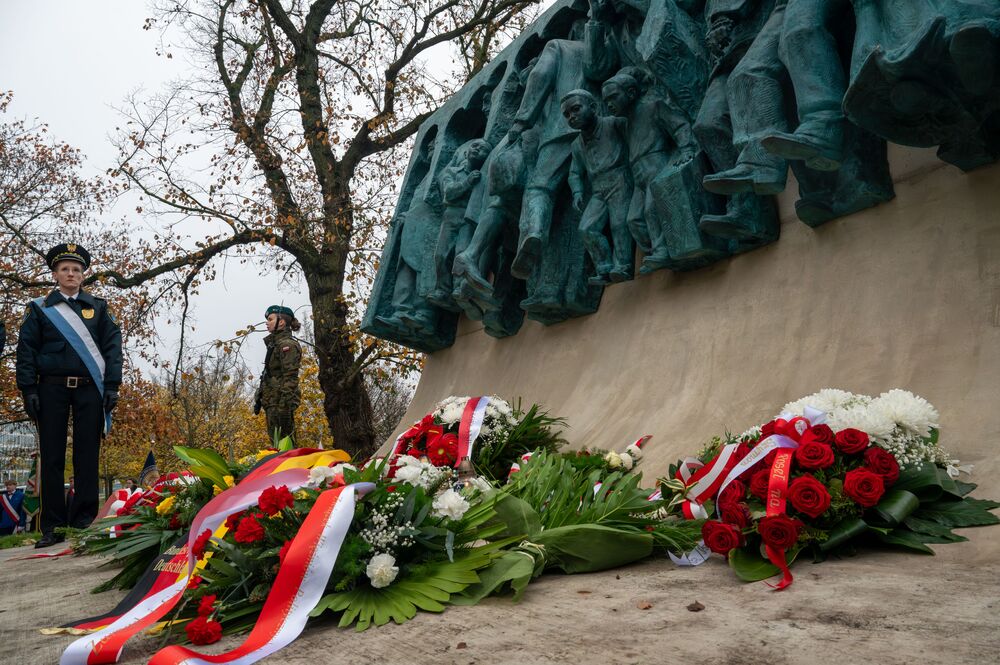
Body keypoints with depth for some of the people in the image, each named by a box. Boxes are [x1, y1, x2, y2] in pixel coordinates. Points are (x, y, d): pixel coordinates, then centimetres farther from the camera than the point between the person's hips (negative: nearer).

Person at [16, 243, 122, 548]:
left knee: (87, 457, 0)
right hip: (52, 389, 0)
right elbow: (26, 350, 5)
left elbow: (112, 347, 7)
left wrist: (112, 386, -3)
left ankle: (84, 521, 5)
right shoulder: (39, 309, 10)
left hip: (89, 389, 0)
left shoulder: (98, 307, 13)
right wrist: (28, 390, -5)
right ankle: (53, 526, 6)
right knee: (52, 457, 1)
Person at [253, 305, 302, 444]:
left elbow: (290, 378, -18)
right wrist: (259, 399, 22)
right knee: (275, 442, 11)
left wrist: (285, 406, -23)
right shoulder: (274, 343, 20)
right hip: (272, 402, 10)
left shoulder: (287, 344, -10)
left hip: (280, 402, -10)